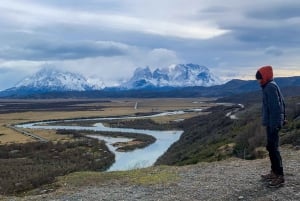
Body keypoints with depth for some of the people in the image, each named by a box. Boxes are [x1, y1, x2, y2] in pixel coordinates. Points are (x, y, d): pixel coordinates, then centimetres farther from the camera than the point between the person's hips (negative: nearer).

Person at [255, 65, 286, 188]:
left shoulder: (270, 87, -15)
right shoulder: (270, 86, 15)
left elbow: (275, 107, -21)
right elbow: (280, 104, 19)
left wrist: (273, 124, -22)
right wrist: (281, 119, 21)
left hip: (272, 123, -10)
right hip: (272, 122, 10)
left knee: (273, 148, -8)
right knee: (271, 147, 15)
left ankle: (280, 176, -3)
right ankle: (274, 172, 24)